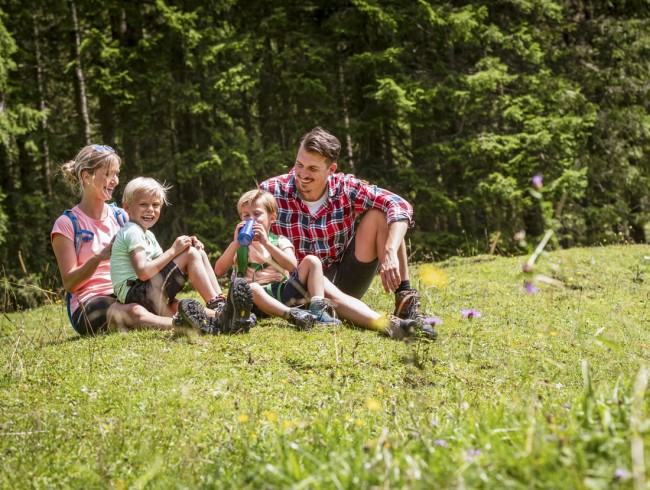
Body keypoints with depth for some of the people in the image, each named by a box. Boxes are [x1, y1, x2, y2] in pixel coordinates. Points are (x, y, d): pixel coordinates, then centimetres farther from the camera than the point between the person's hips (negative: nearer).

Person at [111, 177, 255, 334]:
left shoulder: (147, 235, 25)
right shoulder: (132, 232, -9)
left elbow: (162, 265, 14)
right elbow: (143, 272, -21)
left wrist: (186, 247, -2)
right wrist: (174, 250, -16)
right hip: (135, 295, -10)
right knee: (191, 254, -14)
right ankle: (219, 309, -17)